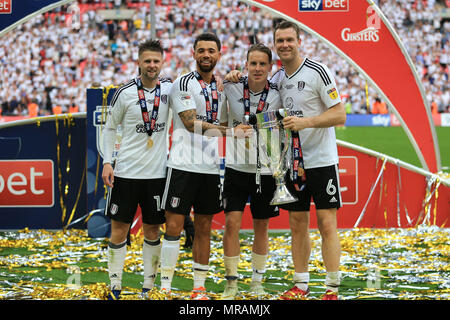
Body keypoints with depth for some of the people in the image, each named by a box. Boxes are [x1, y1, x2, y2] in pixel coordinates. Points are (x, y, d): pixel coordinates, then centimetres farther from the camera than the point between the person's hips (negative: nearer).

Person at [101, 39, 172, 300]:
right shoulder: (125, 93, -2)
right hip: (126, 171, -2)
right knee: (119, 228, 1)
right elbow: (110, 128, 6)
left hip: (157, 172, 2)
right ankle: (115, 286, 8)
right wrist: (107, 162, -5)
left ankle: (149, 286, 16)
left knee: (153, 230, 7)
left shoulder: (170, 88, 3)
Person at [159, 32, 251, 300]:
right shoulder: (183, 84, -5)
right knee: (174, 225, -6)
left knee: (204, 228, 8)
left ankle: (199, 287, 14)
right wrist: (229, 130, -22)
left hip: (211, 167, 5)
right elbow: (191, 123, -16)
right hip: (183, 165, -5)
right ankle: (165, 286, -3)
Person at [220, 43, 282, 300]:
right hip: (237, 168, -1)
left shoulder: (277, 95, -3)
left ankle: (257, 282, 22)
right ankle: (232, 283, 2)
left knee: (262, 227, 9)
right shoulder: (231, 87, -5)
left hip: (266, 170, 1)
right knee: (232, 223, -8)